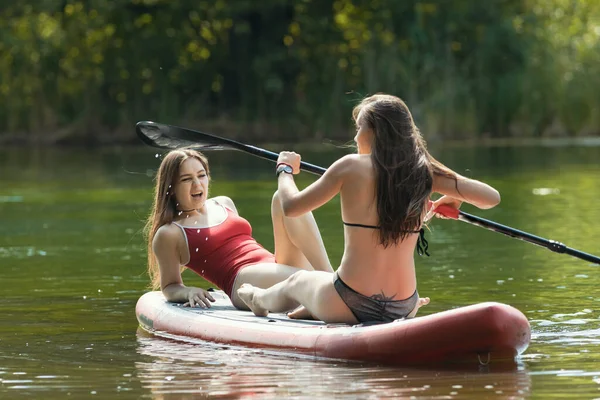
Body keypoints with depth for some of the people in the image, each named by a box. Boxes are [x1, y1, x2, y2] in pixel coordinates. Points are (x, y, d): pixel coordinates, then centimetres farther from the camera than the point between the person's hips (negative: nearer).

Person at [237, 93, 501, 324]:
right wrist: (455, 198, 22)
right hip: (403, 309, 3)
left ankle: (261, 301, 63)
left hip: (349, 307, -3)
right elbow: (491, 198, 1)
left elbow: (290, 207, -4)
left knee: (297, 281, 31)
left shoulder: (351, 166, -10)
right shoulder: (424, 172, -2)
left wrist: (285, 169, 16)